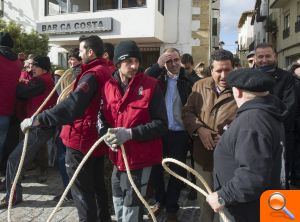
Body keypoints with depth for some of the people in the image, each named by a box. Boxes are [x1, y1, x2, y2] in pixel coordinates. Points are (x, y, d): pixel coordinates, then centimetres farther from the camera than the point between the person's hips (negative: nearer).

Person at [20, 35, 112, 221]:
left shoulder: (91, 75, -20)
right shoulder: (105, 71, 9)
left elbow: (72, 106, -35)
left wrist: (37, 120, -36)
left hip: (81, 140, -9)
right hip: (97, 138, 9)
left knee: (81, 189, 4)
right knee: (97, 184, 21)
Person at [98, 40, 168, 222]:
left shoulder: (151, 85, -12)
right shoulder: (108, 86, 1)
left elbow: (161, 124, -15)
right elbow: (101, 117, 7)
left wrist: (130, 133, -24)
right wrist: (107, 135, -14)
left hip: (141, 157, -5)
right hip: (117, 157, 5)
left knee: (132, 206, 3)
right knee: (118, 202, 24)